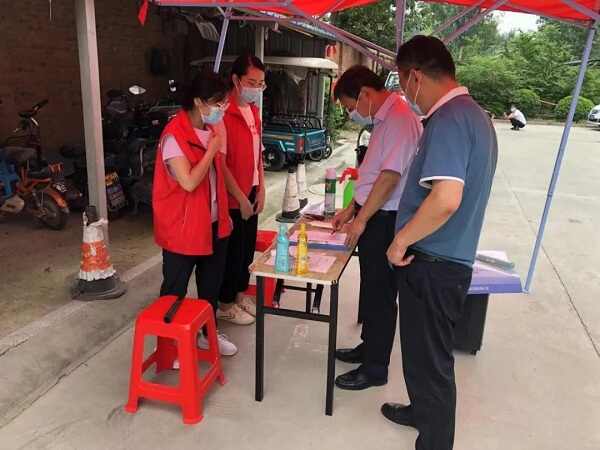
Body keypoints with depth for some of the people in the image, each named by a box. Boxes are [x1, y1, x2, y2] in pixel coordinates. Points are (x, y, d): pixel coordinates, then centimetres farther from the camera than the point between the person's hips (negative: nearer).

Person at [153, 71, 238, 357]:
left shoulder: (210, 129, 6)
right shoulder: (175, 135, -20)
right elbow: (189, 182, -28)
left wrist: (224, 213, 16)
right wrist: (211, 150, -19)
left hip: (213, 222, 8)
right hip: (182, 225, -8)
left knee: (212, 282, 19)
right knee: (175, 289, 7)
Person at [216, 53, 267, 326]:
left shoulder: (253, 111, 10)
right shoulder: (224, 113, -18)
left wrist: (261, 189, 8)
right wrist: (241, 198, -17)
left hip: (251, 194, 8)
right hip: (232, 197, -8)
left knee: (248, 247, 18)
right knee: (232, 249, 5)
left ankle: (241, 293, 35)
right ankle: (225, 304, 22)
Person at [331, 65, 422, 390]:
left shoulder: (399, 118, -18)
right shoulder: (384, 118, 13)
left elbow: (390, 175, -24)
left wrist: (361, 219, -17)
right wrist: (351, 209, 18)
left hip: (385, 220, -10)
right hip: (374, 216, 10)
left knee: (380, 294, 2)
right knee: (371, 288, 20)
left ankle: (375, 369, 18)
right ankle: (369, 348, 38)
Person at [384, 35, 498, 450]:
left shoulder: (448, 120, -21)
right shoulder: (475, 115, 12)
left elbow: (446, 198, -33)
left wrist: (401, 240, -18)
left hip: (433, 264, -10)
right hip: (451, 258, 10)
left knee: (429, 358, 7)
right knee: (426, 350, 26)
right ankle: (422, 411, 47)